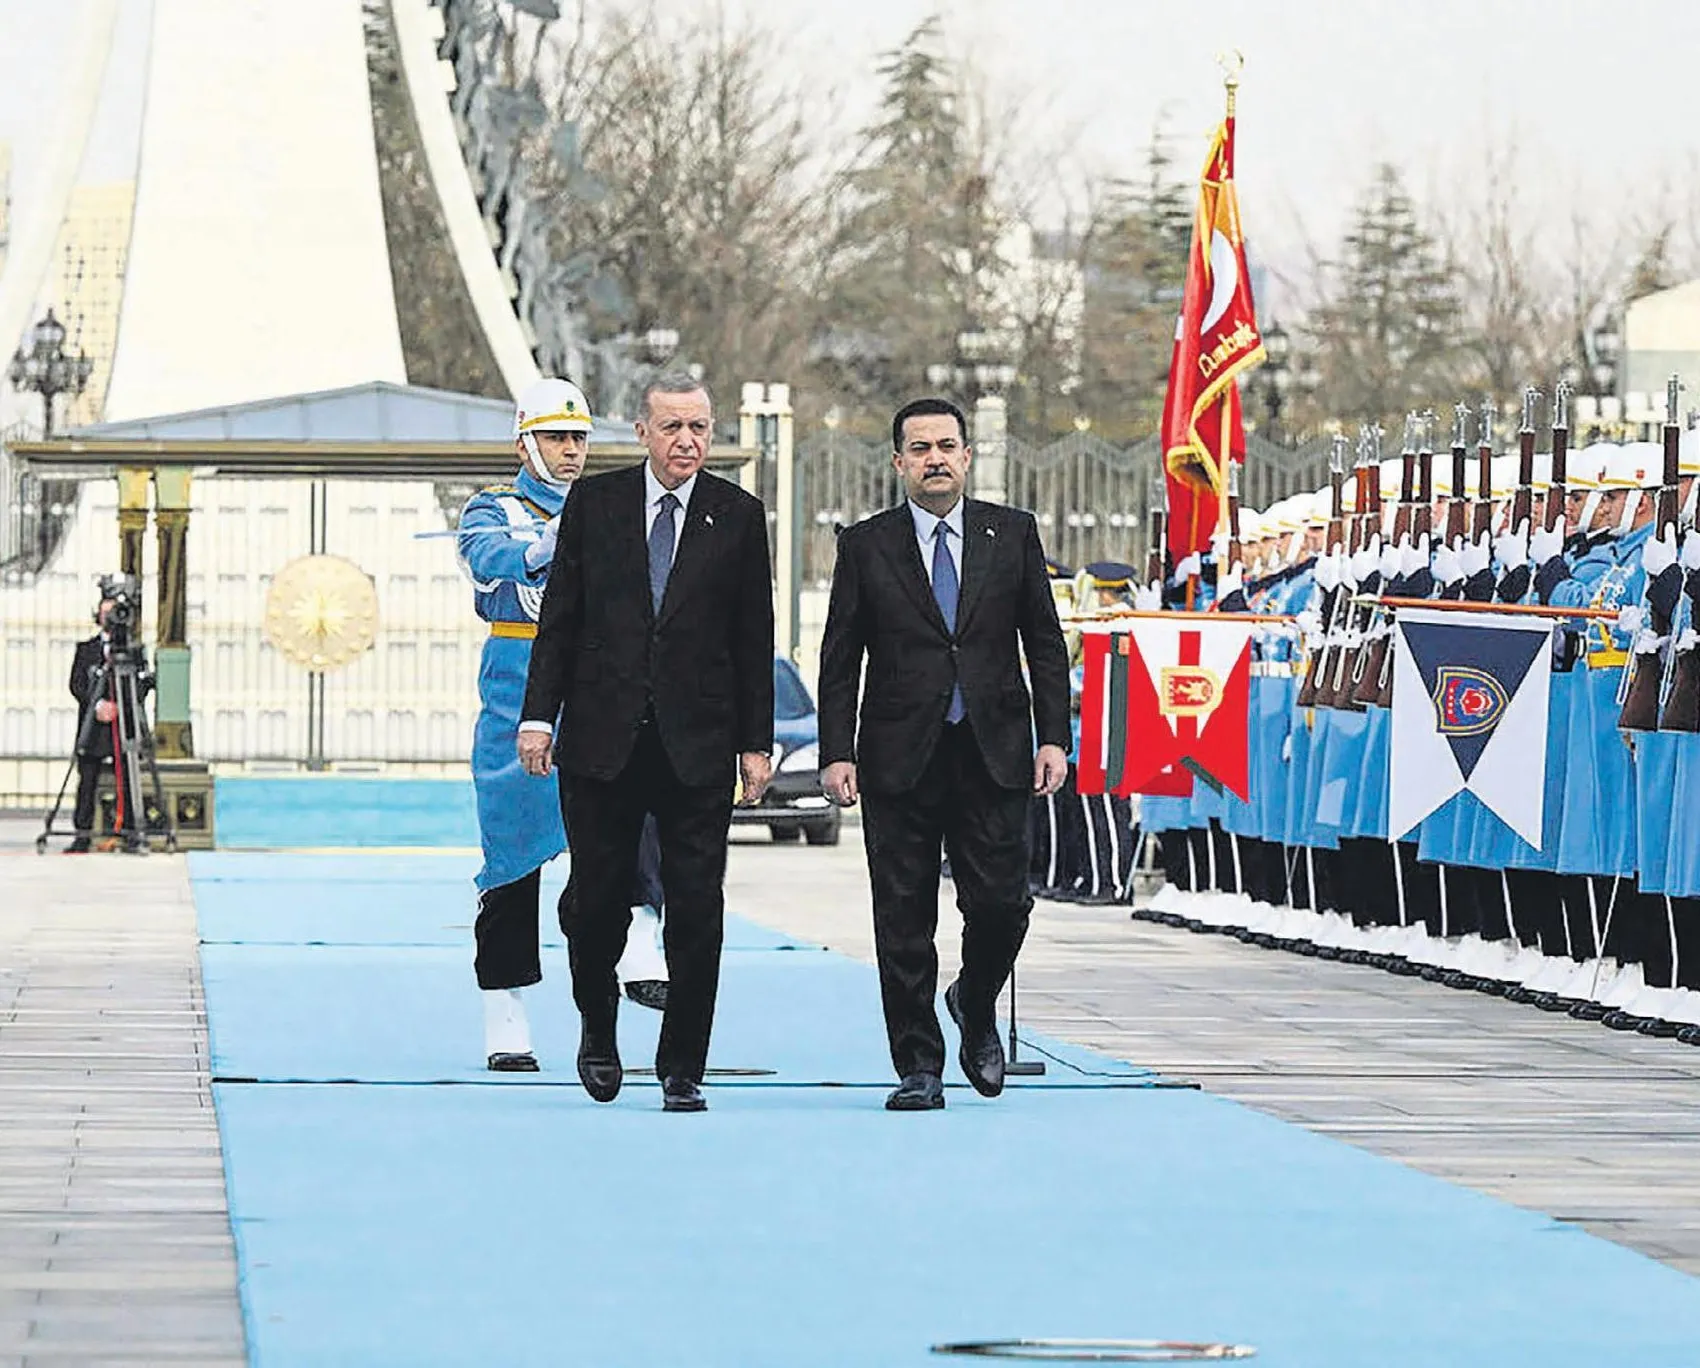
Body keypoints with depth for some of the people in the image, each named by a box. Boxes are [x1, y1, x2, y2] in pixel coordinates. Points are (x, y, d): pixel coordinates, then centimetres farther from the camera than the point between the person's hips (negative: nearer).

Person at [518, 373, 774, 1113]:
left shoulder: (738, 516, 5)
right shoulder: (594, 502, 5)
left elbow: (754, 638, 6)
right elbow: (559, 617, 6)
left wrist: (756, 742, 2)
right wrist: (538, 715, -2)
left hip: (698, 746, 0)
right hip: (602, 739, 0)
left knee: (696, 908, -2)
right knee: (597, 899, 3)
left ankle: (682, 1071, 6)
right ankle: (598, 1027, 29)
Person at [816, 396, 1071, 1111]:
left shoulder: (1013, 533, 8)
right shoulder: (866, 545, 4)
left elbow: (1045, 643, 9)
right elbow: (840, 658, 4)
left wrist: (1053, 737, 0)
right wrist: (837, 752, -5)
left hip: (993, 752, 1)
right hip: (900, 757, -1)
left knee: (1000, 901, -6)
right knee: (904, 919, 0)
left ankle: (975, 1006, 25)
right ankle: (918, 1065, 9)